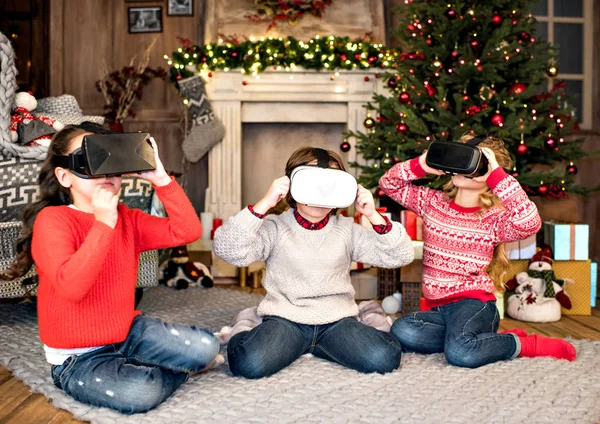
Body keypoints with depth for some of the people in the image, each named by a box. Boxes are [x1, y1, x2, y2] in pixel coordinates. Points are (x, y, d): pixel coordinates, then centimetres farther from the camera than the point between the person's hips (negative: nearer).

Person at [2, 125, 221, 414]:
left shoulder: (128, 218, 1)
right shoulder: (52, 220, -17)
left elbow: (187, 231, -10)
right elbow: (70, 287, -33)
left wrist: (161, 179, -18)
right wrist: (103, 223, -34)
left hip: (129, 331, 5)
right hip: (77, 357, -5)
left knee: (206, 348, -11)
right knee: (140, 392, -30)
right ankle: (176, 369, 3)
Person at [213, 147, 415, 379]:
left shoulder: (348, 230, 6)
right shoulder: (275, 227, -2)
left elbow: (401, 256, 2)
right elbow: (227, 251, -18)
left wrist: (373, 216, -12)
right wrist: (263, 204, -23)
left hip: (337, 319, 3)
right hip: (285, 318, -3)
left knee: (384, 358, -22)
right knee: (248, 364, -30)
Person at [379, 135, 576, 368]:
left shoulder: (494, 218, -4)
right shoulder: (432, 202, 9)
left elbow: (530, 223, -26)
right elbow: (388, 184, 8)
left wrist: (496, 173, -24)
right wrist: (421, 165, -10)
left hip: (474, 303, -5)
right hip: (437, 308, 5)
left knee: (460, 353, -36)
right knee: (402, 332, -29)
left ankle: (523, 344, -6)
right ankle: (477, 338, -6)